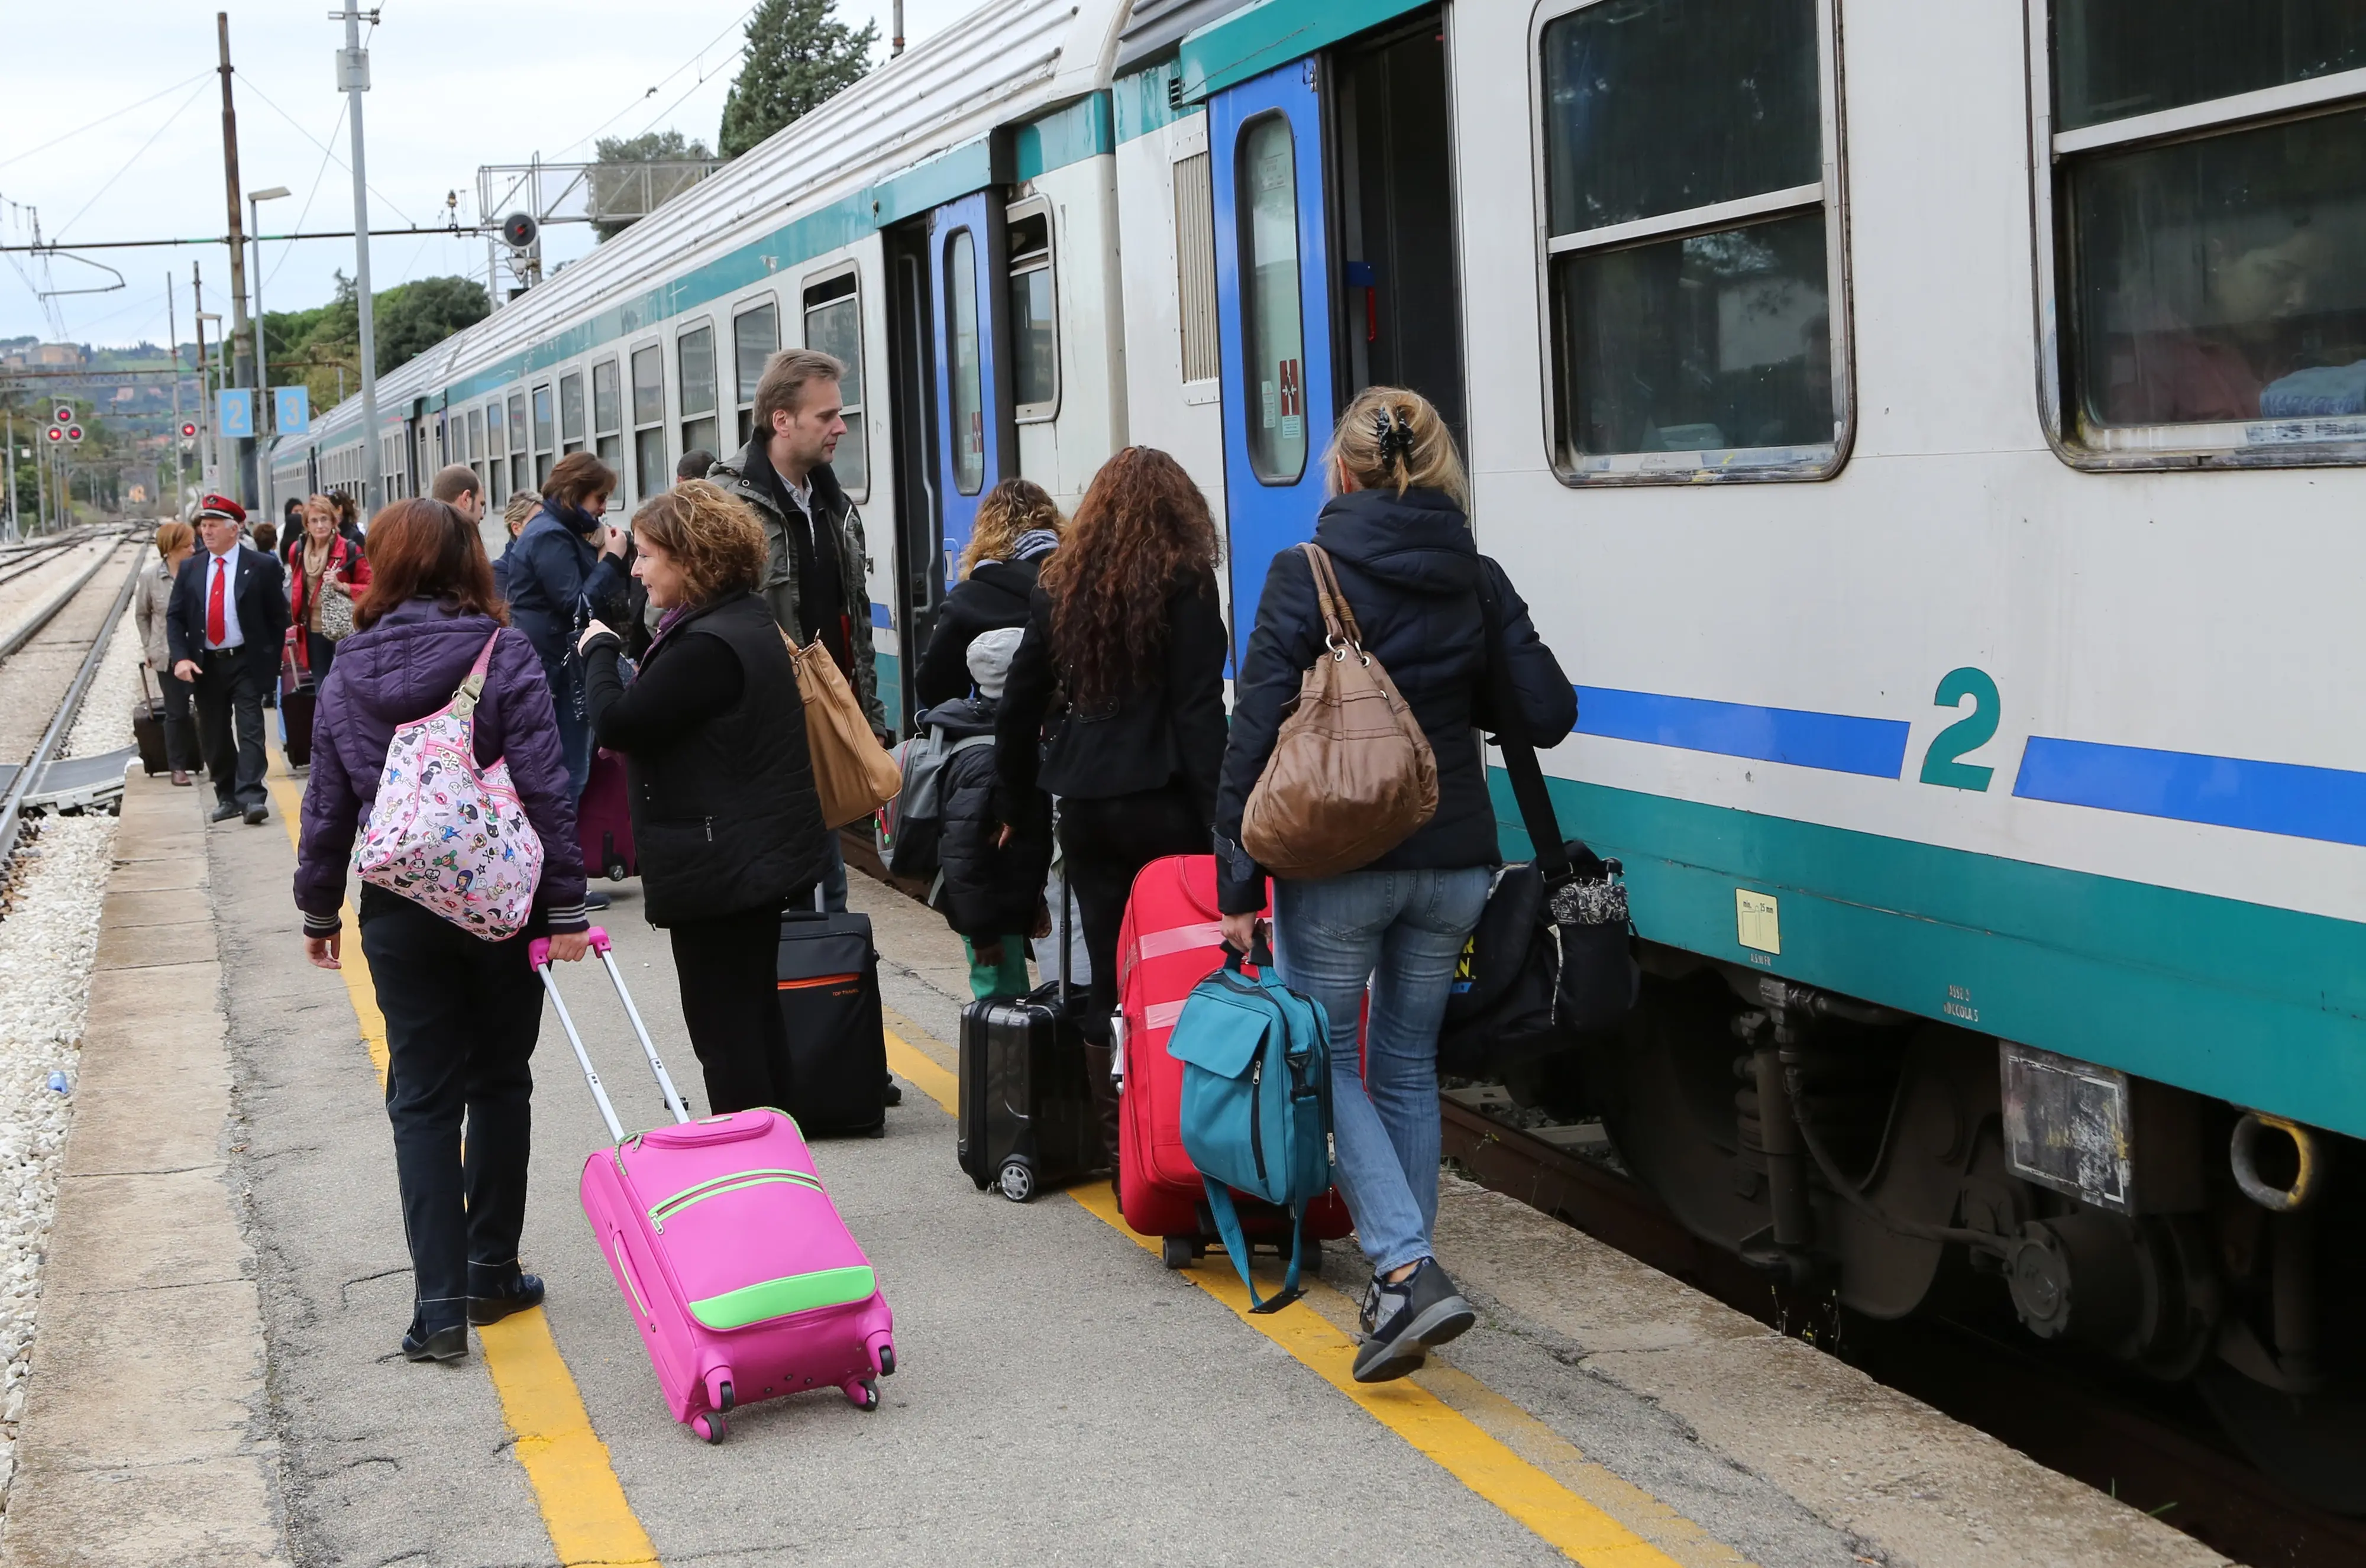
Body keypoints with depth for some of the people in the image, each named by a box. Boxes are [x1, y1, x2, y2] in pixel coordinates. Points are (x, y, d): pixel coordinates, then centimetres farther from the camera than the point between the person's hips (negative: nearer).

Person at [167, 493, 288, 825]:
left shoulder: (261, 567, -3)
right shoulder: (190, 569, 8)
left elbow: (278, 617, 1)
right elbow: (174, 617, 7)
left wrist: (271, 659, -4)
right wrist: (180, 658, -7)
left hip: (246, 662, -4)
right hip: (205, 666, 4)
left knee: (250, 729, -12)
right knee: (214, 735, 8)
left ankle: (251, 797, -18)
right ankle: (226, 797, 18)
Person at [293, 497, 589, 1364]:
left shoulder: (348, 676, 1)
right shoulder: (504, 657, -8)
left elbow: (328, 805, 6)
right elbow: (545, 788, -12)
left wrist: (319, 909, 18)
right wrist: (566, 903, -9)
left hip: (398, 910, 1)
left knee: (422, 1099, 5)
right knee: (499, 1085, 15)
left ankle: (440, 1300, -3)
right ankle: (492, 1272, 22)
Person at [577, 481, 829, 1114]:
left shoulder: (708, 645, -23)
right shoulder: (748, 620, 11)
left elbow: (616, 723, -20)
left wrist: (600, 649, -5)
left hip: (720, 866, -11)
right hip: (760, 858, 11)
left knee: (724, 1028, -3)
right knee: (755, 1014, 19)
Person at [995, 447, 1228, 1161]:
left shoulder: (1060, 586, 10)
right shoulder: (1184, 582, -4)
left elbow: (1018, 705, 14)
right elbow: (1200, 708, -10)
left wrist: (1017, 806, 23)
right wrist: (1219, 818, -10)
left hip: (1084, 804, 4)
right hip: (1162, 801, -4)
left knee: (1107, 975, 10)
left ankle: (1115, 1139, 14)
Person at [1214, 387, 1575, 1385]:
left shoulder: (1307, 574, -9)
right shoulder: (1478, 581, 3)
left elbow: (1258, 732, -11)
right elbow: (1546, 714, 2)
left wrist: (1239, 884, -8)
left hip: (1338, 863, -4)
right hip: (1453, 863, 5)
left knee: (1326, 1059, 7)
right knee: (1408, 1064, 16)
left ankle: (1407, 1270, -10)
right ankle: (1405, 1287, 19)